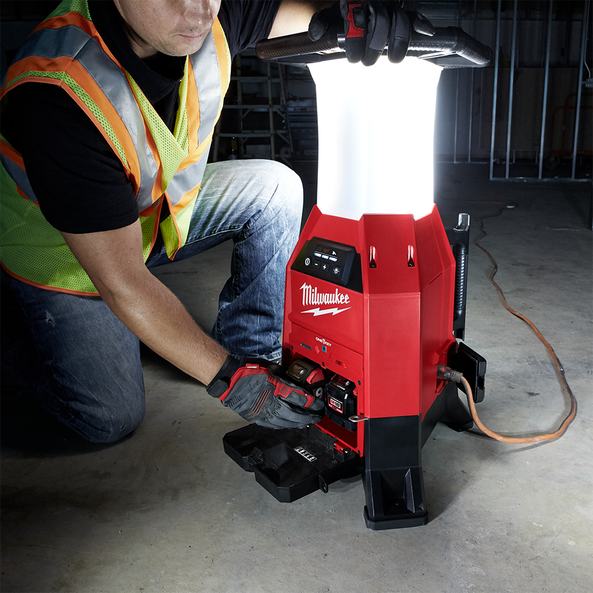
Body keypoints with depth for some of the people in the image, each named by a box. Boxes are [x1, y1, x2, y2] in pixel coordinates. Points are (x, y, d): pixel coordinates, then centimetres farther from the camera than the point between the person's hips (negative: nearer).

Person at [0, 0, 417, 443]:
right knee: (113, 420, -5)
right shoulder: (57, 95, -40)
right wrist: (230, 380, -36)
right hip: (64, 256, -5)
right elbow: (121, 283, -38)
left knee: (275, 188, -13)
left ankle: (253, 352, -1)